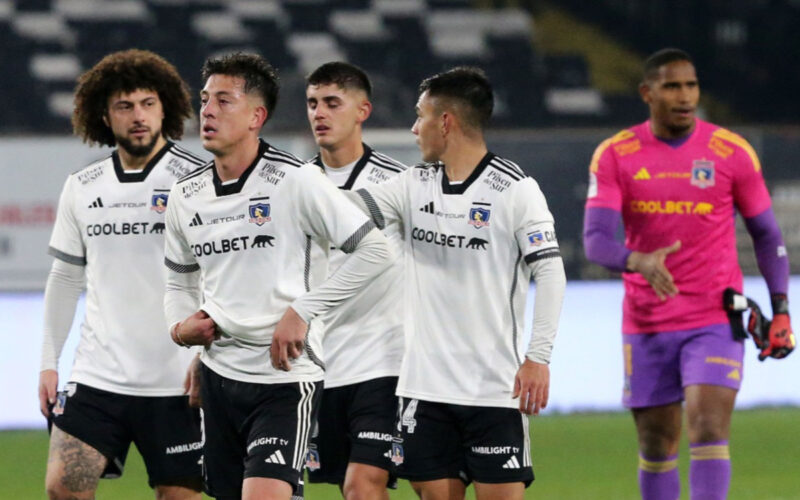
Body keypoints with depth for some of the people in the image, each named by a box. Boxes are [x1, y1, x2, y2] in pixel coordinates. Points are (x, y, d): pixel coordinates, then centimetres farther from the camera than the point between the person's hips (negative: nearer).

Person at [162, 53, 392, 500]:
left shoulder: (296, 181, -10)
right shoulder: (186, 196, 8)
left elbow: (375, 250, -12)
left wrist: (304, 311, -14)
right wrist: (181, 326, 3)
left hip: (286, 376, -6)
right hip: (219, 374, 6)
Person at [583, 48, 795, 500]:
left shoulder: (733, 153, -2)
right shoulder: (615, 156, -2)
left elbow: (767, 234, 7)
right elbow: (595, 240, -12)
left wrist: (781, 310, 0)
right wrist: (639, 262, -33)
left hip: (716, 322, -2)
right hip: (646, 324, 2)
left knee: (709, 429, -17)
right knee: (657, 443, 9)